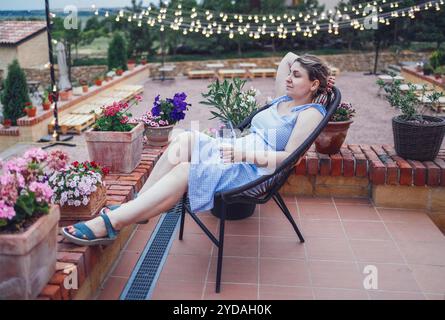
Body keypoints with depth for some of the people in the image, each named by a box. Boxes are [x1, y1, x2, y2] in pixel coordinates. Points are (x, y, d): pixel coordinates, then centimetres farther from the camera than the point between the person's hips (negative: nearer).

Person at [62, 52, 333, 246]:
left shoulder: (311, 113, -3)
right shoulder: (283, 98, 21)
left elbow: (288, 157, -13)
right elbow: (289, 58, 33)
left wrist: (244, 154, -17)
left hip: (254, 170, -8)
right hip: (236, 154, 9)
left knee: (184, 172, -28)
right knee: (186, 139, -18)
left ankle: (109, 224, -27)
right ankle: (135, 205, -19)